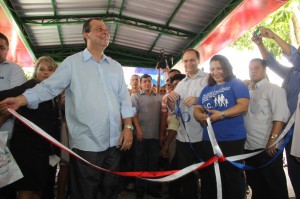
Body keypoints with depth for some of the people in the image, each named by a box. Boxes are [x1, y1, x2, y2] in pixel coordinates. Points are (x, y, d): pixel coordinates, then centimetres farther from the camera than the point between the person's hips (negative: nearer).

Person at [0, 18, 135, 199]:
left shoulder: (116, 66, 13)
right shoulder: (72, 63, 1)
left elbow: (124, 99, 10)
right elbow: (49, 87, -5)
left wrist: (128, 127, 2)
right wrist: (20, 100, -19)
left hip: (114, 142, 5)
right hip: (86, 143, -4)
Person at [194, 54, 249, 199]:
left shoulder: (236, 84, 0)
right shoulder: (207, 89, 17)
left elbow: (243, 106, -12)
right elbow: (197, 109, 12)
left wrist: (221, 114, -23)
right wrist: (201, 116, -11)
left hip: (232, 140, -6)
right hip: (208, 140, 6)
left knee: (232, 180, 5)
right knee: (208, 178, 15)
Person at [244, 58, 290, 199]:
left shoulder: (273, 89, -3)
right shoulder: (248, 92, 16)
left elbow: (280, 116, -14)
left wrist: (272, 140, -21)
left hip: (268, 147, -6)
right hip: (250, 147, 7)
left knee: (275, 185, 4)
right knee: (256, 184, 17)